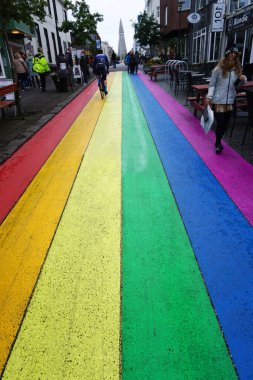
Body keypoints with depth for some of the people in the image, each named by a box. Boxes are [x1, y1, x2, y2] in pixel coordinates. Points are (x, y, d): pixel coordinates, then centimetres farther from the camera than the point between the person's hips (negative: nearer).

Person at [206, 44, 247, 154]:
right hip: (218, 101, -4)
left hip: (230, 101, 5)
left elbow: (236, 87, 12)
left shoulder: (237, 69, 6)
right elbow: (212, 84, -4)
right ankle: (218, 143, 22)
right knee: (220, 123, -1)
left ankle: (218, 142, 31)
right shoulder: (219, 68, -7)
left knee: (225, 124, 9)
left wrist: (243, 80, -6)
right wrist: (209, 96, -16)